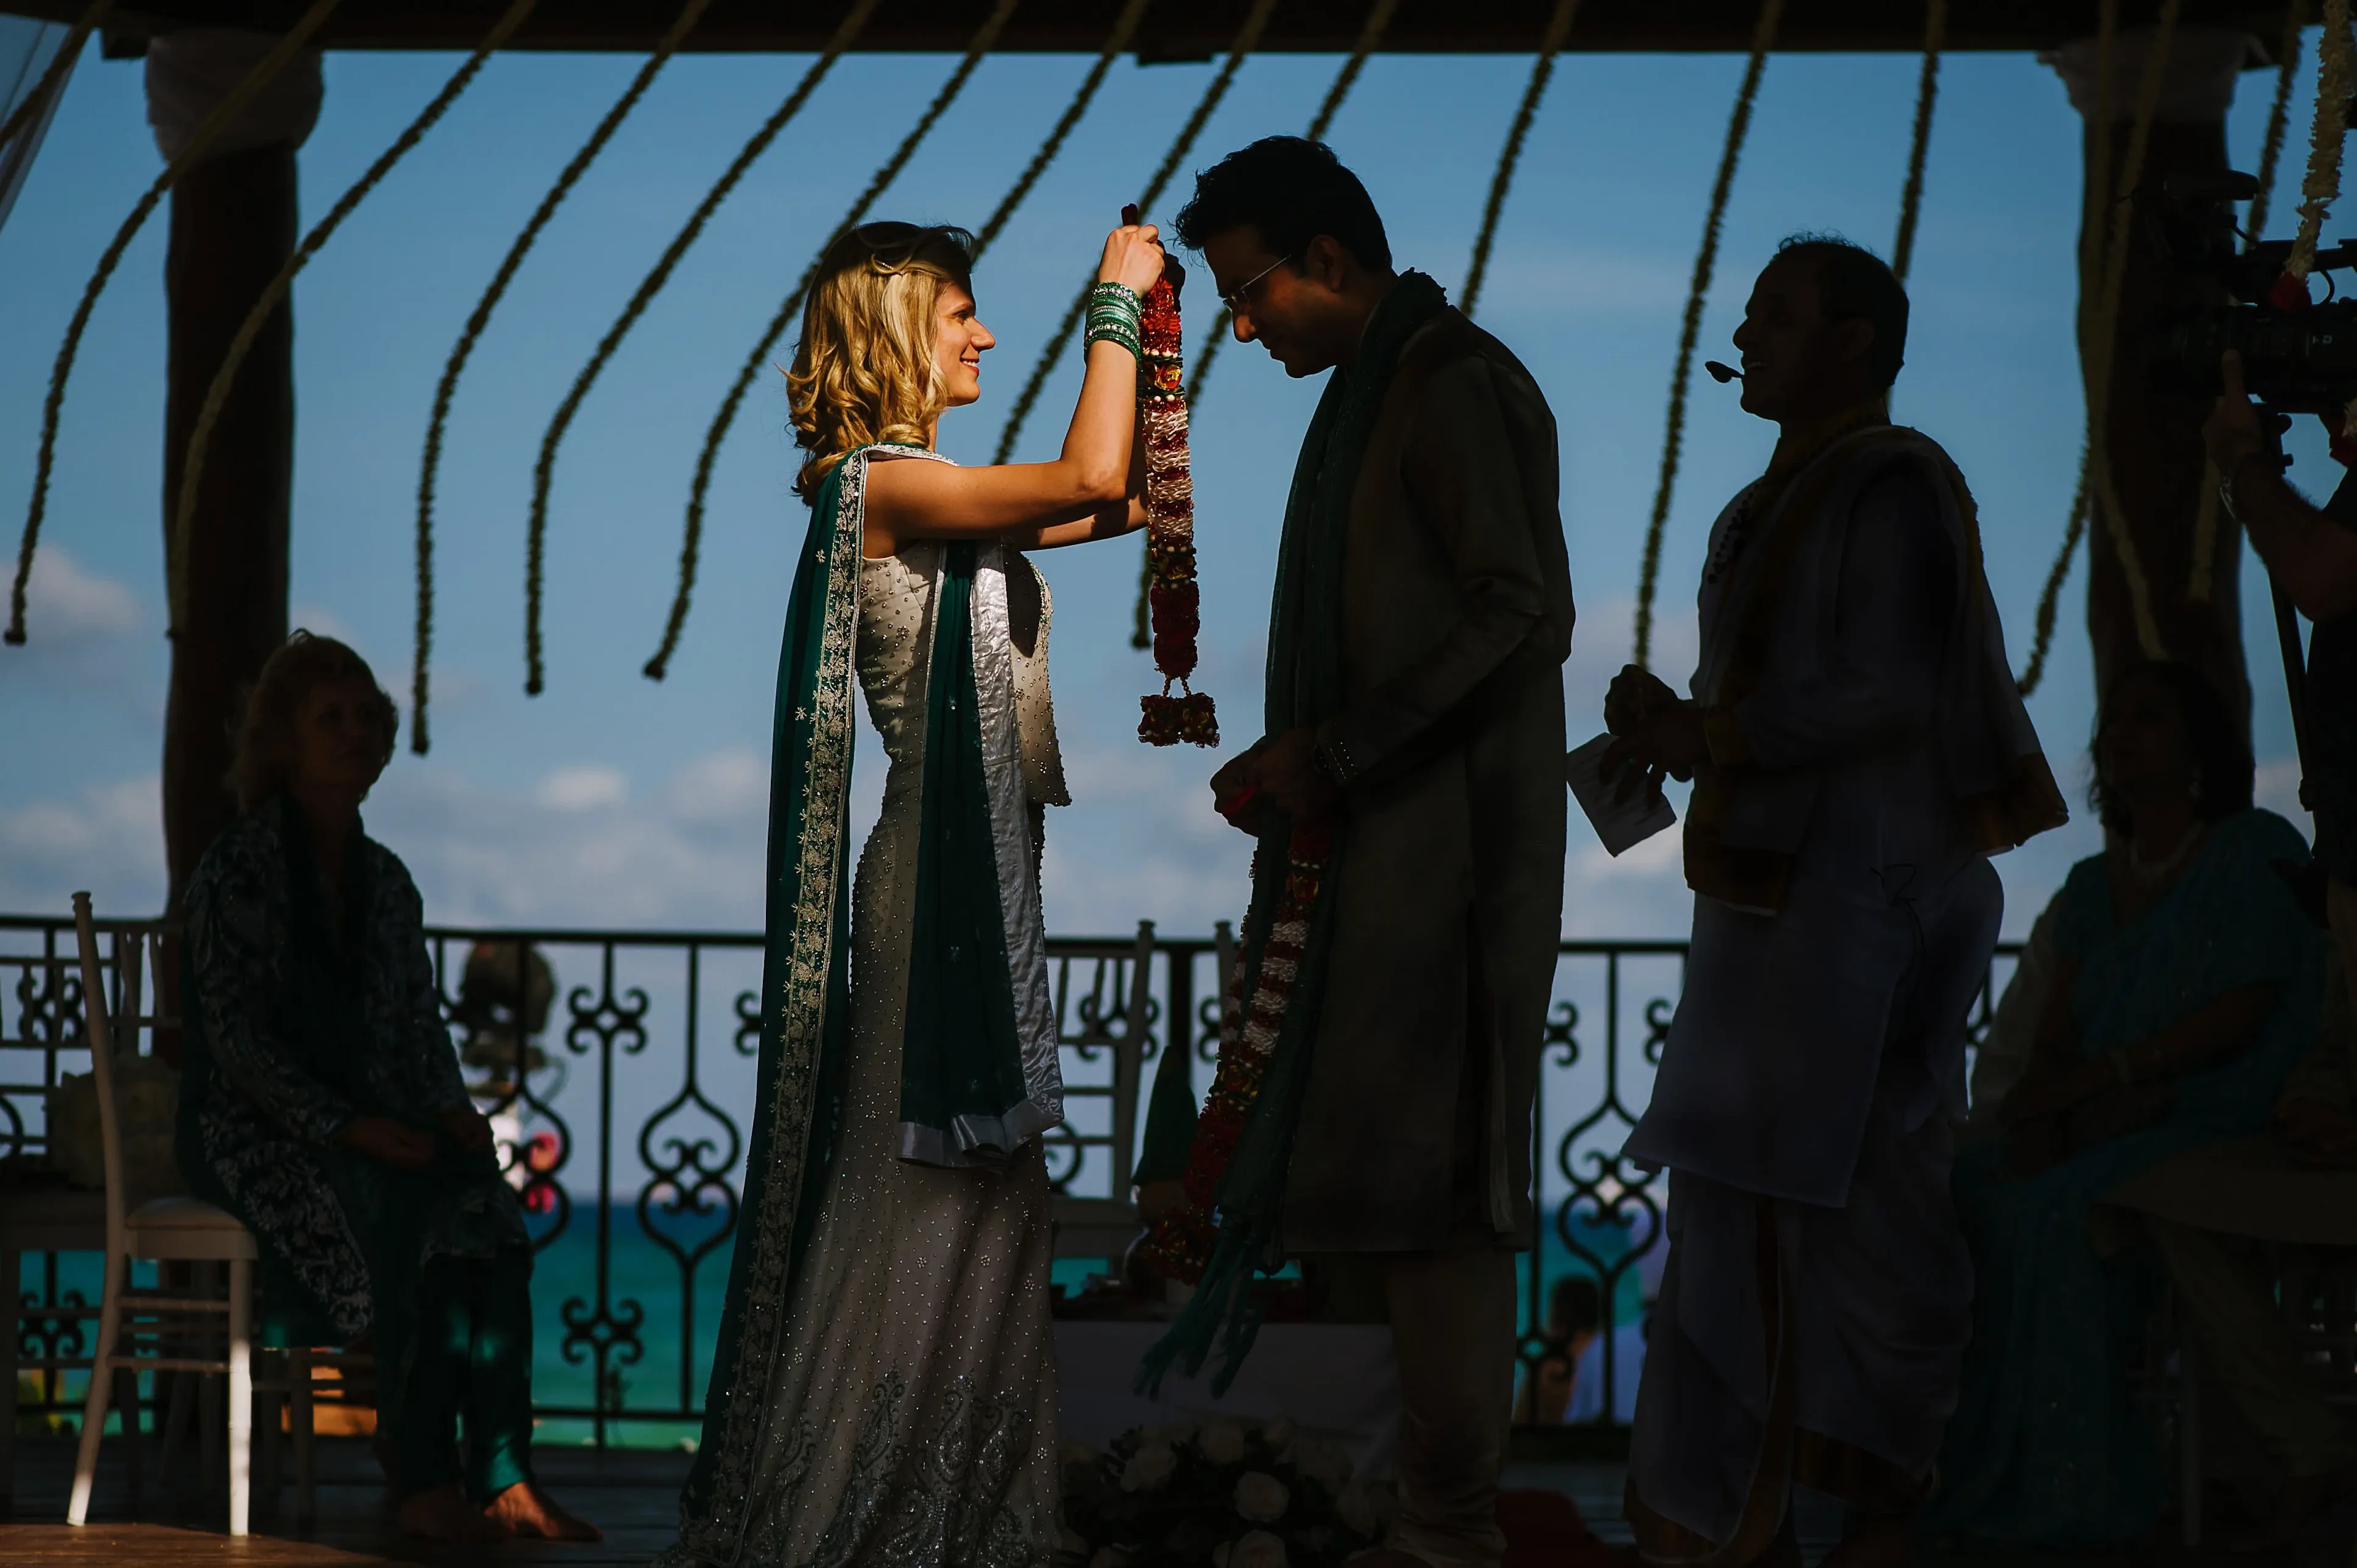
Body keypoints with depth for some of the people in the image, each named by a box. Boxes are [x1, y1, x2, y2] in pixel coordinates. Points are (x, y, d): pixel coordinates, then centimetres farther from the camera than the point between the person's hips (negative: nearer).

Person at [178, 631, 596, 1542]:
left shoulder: (385, 880, 15)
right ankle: (423, 1478, -32)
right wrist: (342, 1127, -24)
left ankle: (502, 1476, -32)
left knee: (487, 1205, -26)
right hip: (250, 1130, -5)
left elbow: (421, 1023, 16)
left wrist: (450, 1109, -6)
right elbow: (237, 1035, -13)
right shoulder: (236, 870, -5)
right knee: (412, 1204, -34)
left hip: (369, 1125, 6)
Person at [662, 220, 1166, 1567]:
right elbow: (1088, 480, -23)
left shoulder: (925, 496, 15)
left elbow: (1123, 503, 20)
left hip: (982, 874, 10)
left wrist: (1145, 342, 14)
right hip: (942, 869, -10)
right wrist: (1116, 306, -12)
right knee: (931, 1192, -6)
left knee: (978, 1194, 12)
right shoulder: (882, 484, -13)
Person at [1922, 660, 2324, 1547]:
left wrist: (2098, 1078, -16)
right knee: (1951, 1191, -19)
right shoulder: (2095, 884, 19)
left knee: (2046, 1214, -31)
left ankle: (2060, 1492, -26)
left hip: (2212, 1123, -7)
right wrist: (2037, 1117, -11)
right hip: (2101, 1124, 7)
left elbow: (2238, 1019, -12)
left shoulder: (2255, 851, -2)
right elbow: (2054, 1038, 11)